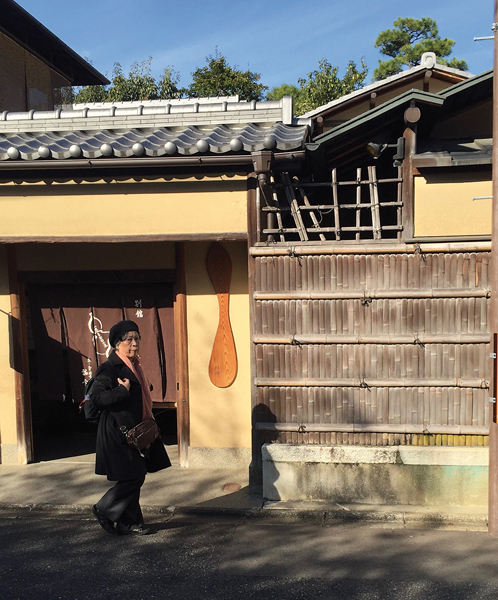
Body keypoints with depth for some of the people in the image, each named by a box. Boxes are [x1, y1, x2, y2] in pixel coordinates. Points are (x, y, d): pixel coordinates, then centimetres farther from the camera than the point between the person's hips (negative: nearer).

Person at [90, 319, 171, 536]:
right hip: (118, 432, -9)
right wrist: (123, 391, -24)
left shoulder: (133, 366, 15)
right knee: (133, 477, -8)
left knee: (133, 477, 10)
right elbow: (98, 396, -21)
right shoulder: (109, 368, -13)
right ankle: (103, 510, 10)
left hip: (132, 431, 9)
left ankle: (128, 523, 19)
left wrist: (147, 423, 16)